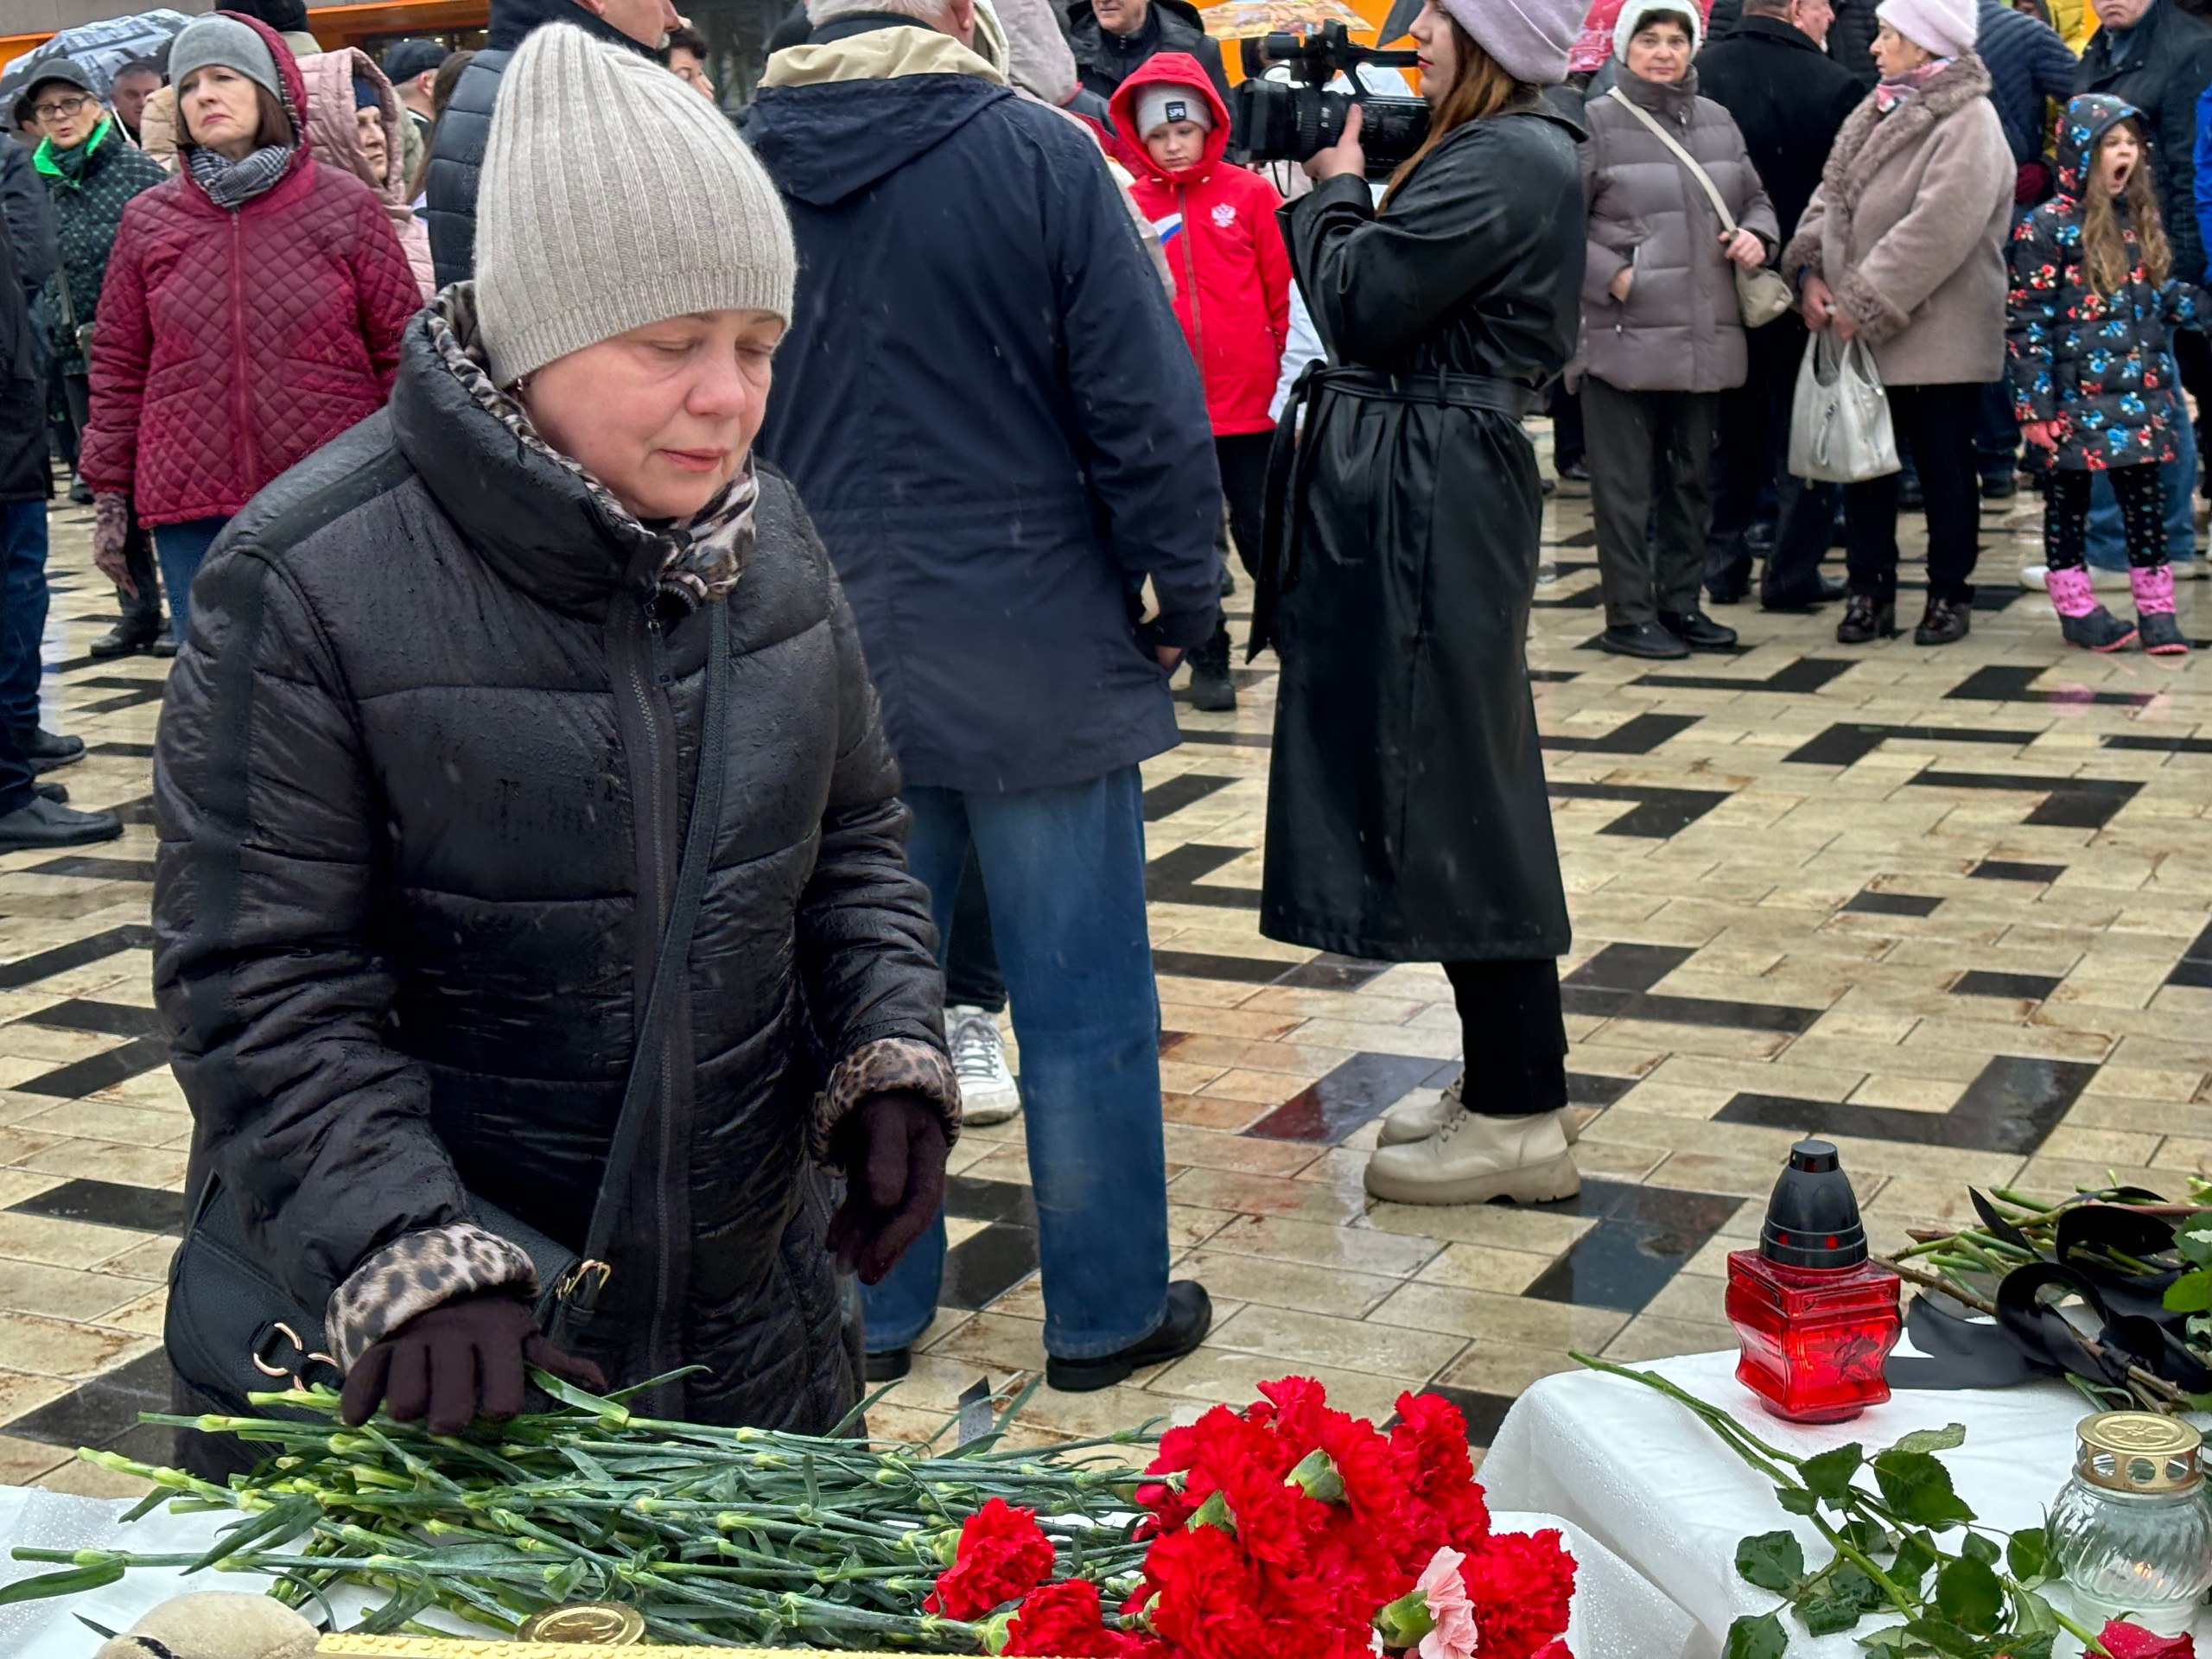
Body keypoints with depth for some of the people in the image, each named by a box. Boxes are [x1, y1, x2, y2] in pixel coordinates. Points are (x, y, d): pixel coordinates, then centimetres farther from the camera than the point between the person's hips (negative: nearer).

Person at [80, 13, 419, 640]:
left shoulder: (346, 206, 1)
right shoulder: (147, 220, 6)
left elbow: (402, 350, 3)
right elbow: (119, 367, 11)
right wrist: (108, 494, 9)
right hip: (192, 512, 2)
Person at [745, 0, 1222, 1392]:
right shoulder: (1040, 155, -11)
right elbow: (1145, 406, -10)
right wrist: (1185, 595, 3)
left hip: (824, 673, 4)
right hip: (1037, 658, -4)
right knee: (1084, 1002, 8)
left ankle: (868, 1311, 24)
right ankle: (1108, 1311, 19)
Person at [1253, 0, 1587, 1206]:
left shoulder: (1503, 163, -16)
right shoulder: (1505, 152, 16)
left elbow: (1362, 304, -18)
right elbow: (1393, 301, 15)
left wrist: (1335, 185, -2)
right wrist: (1345, 191, 5)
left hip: (1430, 502, -11)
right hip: (1410, 489, 11)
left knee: (1448, 791, -5)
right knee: (1453, 790, 16)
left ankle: (1518, 1120, 3)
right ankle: (1503, 1076, 26)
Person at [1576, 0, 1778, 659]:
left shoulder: (1717, 122, 12)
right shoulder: (1598, 122, -5)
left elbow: (1755, 198, 23)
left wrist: (1756, 235, 2)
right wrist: (1611, 276, -15)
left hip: (1705, 338, 6)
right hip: (1625, 336, -6)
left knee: (1692, 475, 14)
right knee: (1626, 482, 0)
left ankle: (1680, 602, 25)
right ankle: (1628, 616, 8)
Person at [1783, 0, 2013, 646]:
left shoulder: (1968, 126, -15)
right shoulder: (1876, 113, 11)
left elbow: (1936, 233, -23)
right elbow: (1830, 196, 13)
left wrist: (1866, 304, -21)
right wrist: (1810, 268, -4)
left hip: (1938, 338, -7)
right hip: (1858, 333, 7)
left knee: (1944, 466, 6)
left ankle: (1949, 593, 18)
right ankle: (1870, 592, 20)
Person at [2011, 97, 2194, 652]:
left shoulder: (2139, 220, 10)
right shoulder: (2048, 227, -9)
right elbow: (2027, 322, -11)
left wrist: (2192, 303, 1)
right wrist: (2036, 405, -13)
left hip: (2140, 396, 5)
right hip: (2078, 399, -5)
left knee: (2143, 494, 6)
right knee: (2069, 496, 7)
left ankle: (2156, 607, 12)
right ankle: (2075, 608, 17)